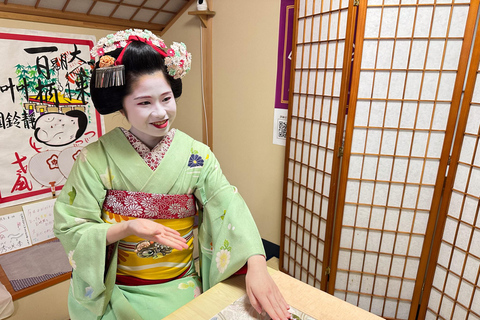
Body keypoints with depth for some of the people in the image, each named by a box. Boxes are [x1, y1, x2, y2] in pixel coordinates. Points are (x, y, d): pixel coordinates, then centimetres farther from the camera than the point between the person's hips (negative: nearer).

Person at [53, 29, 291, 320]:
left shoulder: (197, 155, -10)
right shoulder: (96, 158, -11)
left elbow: (230, 210, -18)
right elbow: (70, 229, -9)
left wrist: (257, 266, -32)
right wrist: (127, 228, -26)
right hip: (118, 291, 0)